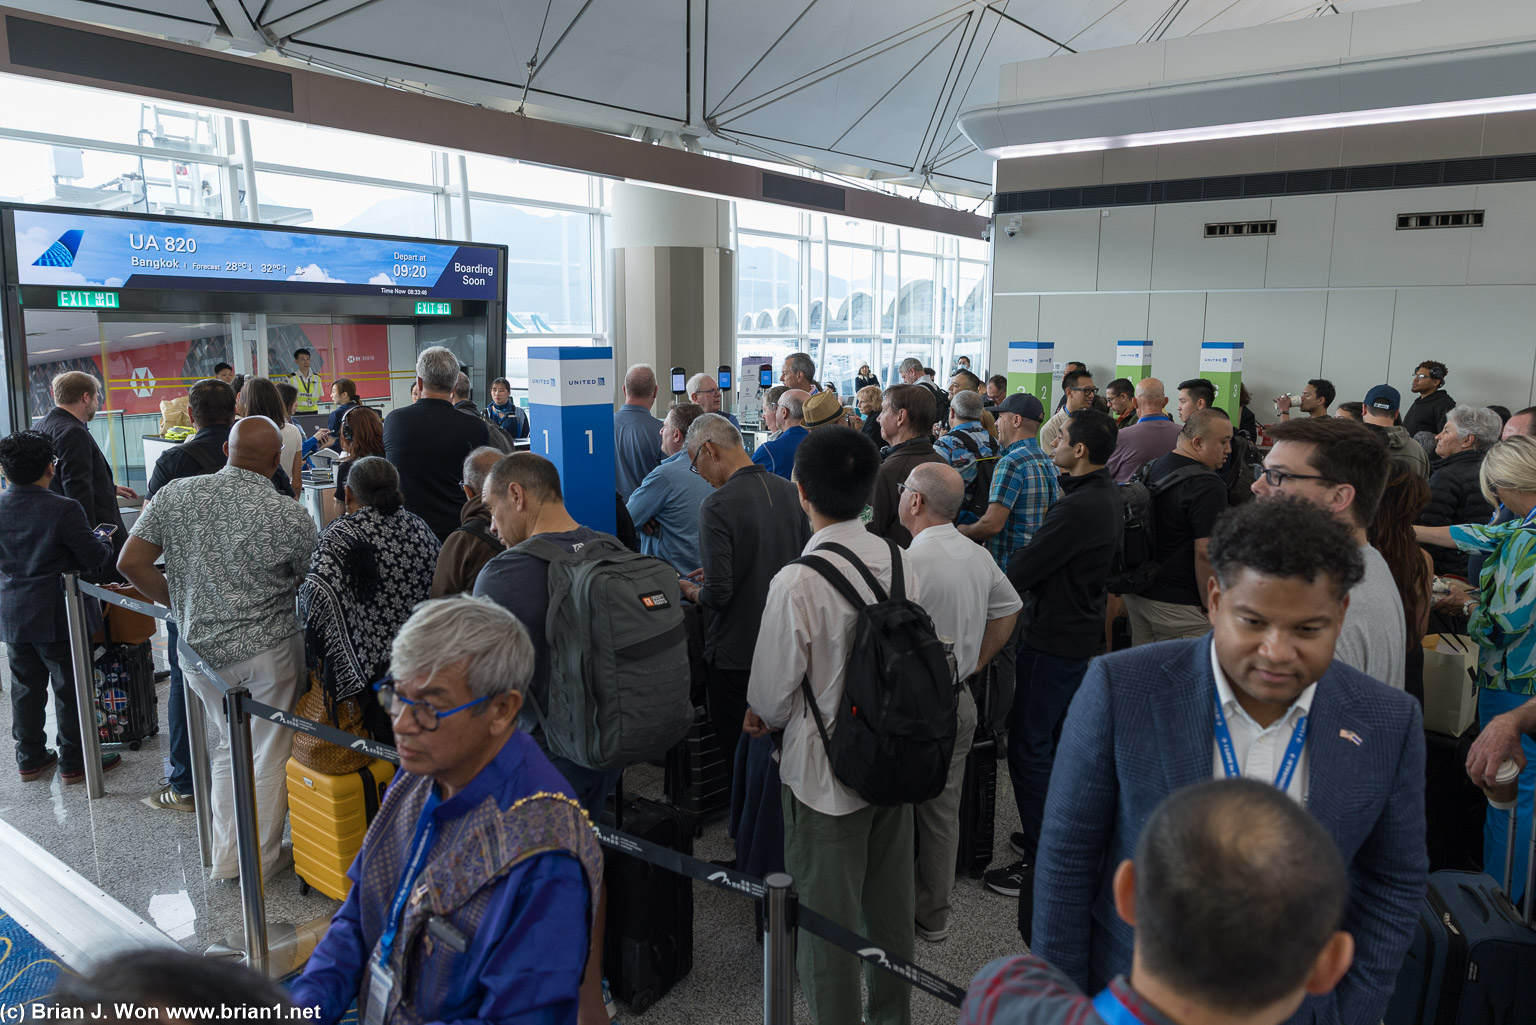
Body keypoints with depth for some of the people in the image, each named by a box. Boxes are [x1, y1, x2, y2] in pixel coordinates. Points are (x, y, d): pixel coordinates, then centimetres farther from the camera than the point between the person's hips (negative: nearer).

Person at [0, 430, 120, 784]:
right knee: (70, 688, 6)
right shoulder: (64, 509, -20)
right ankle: (74, 761, 14)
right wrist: (104, 541, 6)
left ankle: (30, 758, 28)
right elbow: (94, 558, -14)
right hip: (58, 617, -6)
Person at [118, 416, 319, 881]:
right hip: (267, 650, -5)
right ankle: (261, 860, 22)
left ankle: (226, 856, 30)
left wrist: (179, 602, 12)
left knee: (228, 746, 23)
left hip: (199, 648, 5)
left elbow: (130, 562, 0)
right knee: (270, 753, 11)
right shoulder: (291, 516, -13)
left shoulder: (175, 494, -2)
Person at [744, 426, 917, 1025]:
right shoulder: (901, 562, -7)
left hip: (825, 771, -6)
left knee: (828, 915, 12)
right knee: (890, 903, 23)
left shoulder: (796, 582, -25)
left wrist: (766, 718, 7)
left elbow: (771, 696, -16)